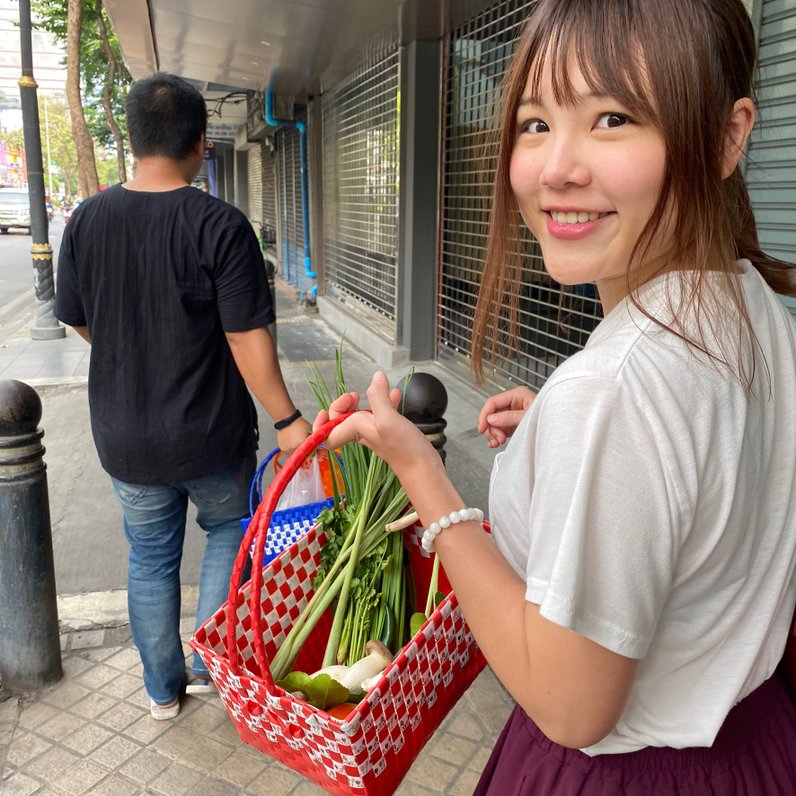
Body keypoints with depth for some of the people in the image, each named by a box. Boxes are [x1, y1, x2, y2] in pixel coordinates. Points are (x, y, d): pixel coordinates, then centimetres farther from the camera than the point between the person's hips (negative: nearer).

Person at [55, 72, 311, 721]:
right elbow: (248, 340, -19)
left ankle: (163, 689, 35)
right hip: (211, 436, -3)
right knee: (229, 533, 24)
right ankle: (211, 662, 29)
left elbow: (80, 323, 6)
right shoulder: (221, 226, -18)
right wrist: (288, 419, -10)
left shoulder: (87, 220, -4)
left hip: (125, 439, 4)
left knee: (151, 558, 19)